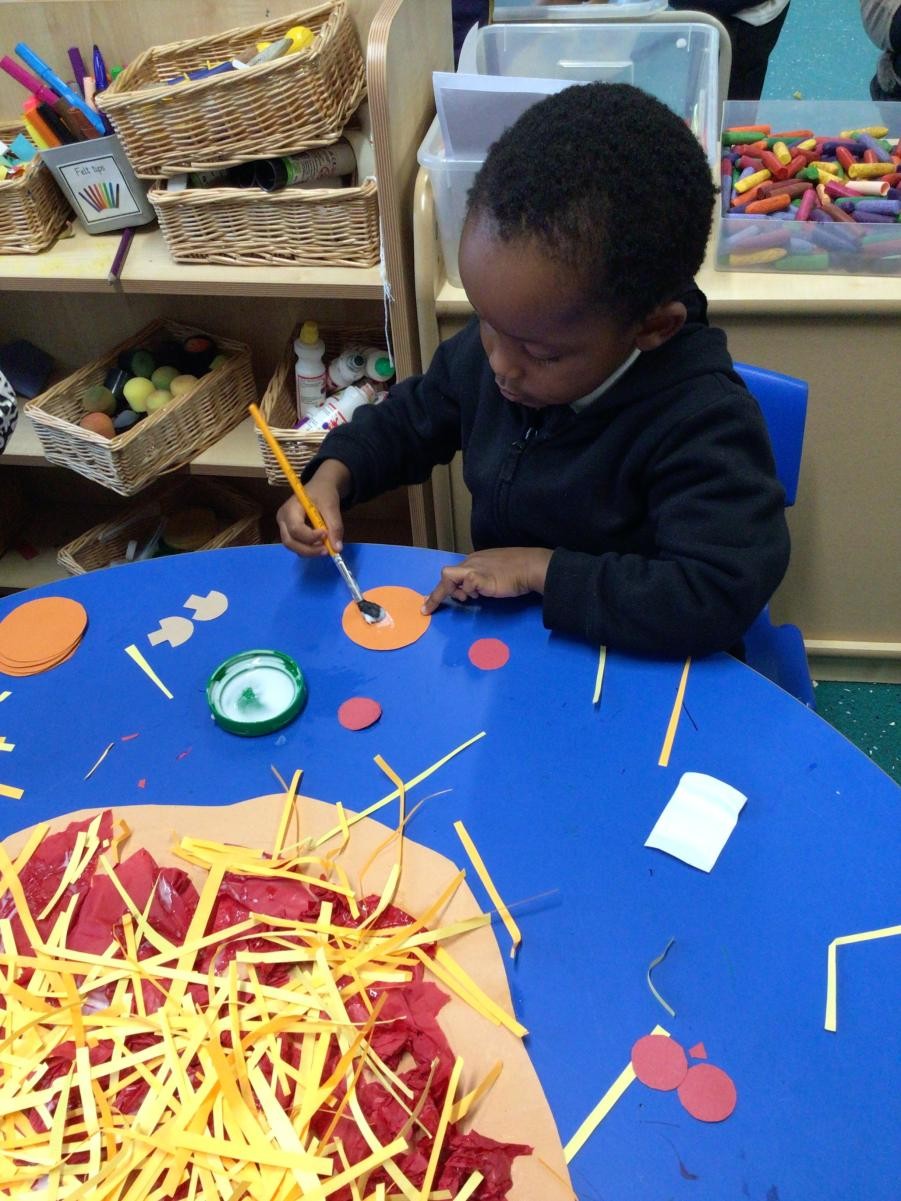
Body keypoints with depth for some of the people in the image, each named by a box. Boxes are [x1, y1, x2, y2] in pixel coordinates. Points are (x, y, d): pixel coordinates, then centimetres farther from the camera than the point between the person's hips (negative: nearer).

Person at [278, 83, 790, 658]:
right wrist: (331, 477, -6)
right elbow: (412, 418, 11)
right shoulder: (500, 335, -5)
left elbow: (720, 596, -33)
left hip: (625, 669, -3)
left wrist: (542, 568, -27)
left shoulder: (704, 422, -25)